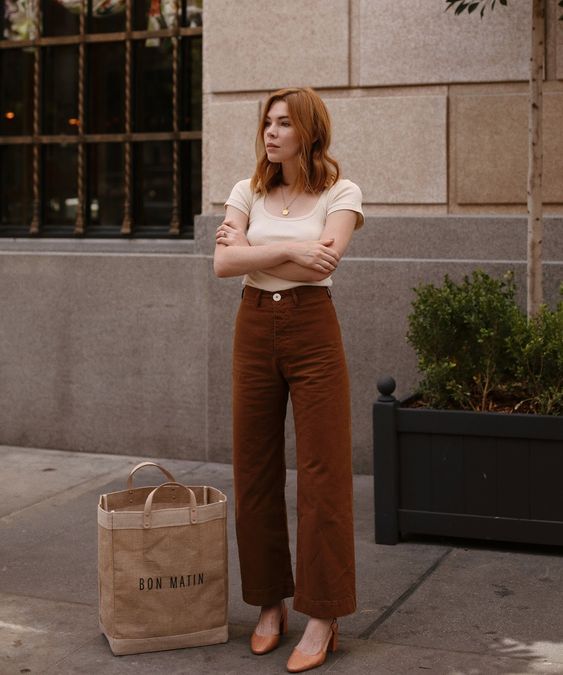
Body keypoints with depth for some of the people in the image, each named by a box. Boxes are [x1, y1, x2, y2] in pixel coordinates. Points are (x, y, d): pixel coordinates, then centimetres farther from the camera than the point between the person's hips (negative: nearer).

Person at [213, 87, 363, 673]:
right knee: (255, 470, 7)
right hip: (254, 329, 4)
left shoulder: (340, 193, -2)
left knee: (322, 472, -4)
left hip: (312, 329, -4)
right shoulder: (249, 191, 8)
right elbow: (223, 263, -5)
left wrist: (249, 249, -7)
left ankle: (322, 617, 4)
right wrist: (289, 249, -16)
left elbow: (322, 264, -17)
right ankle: (270, 602, 21)